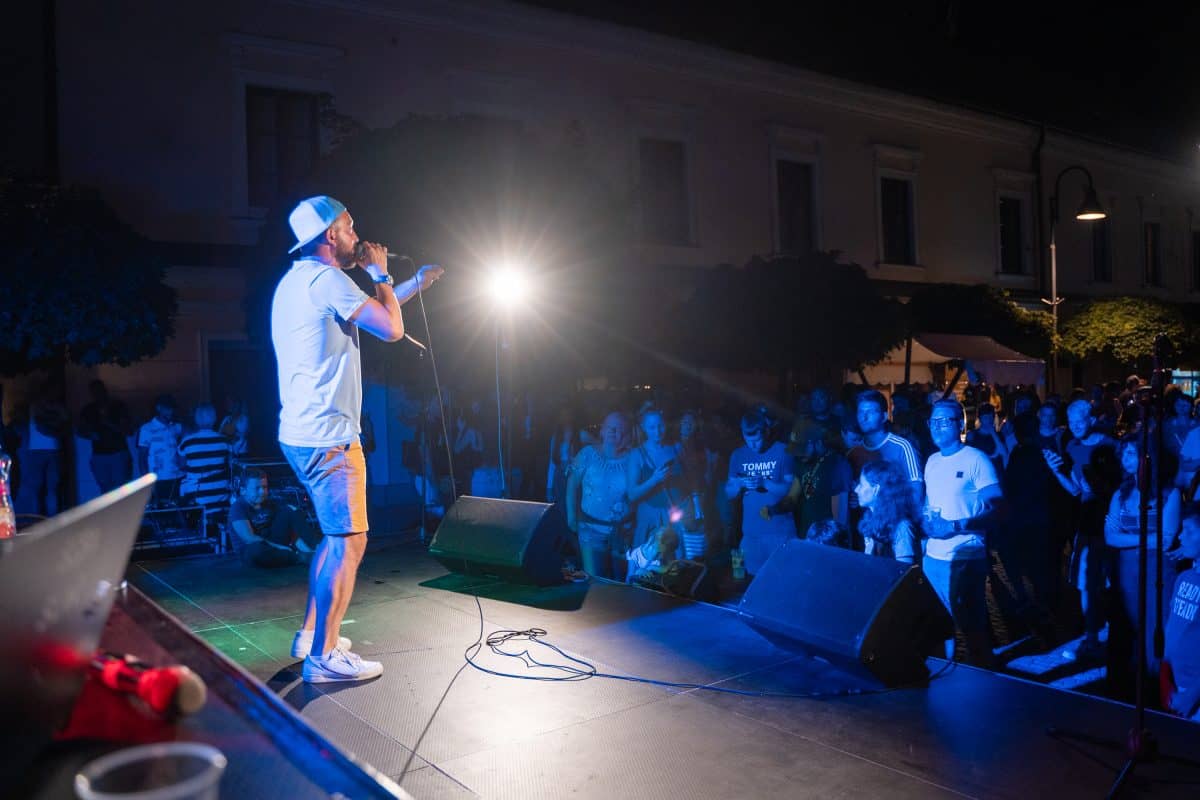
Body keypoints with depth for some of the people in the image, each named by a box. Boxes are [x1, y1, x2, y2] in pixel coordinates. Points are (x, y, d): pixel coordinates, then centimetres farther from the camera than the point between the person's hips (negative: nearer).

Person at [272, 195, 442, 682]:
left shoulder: (296, 281, 19)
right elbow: (391, 329, -15)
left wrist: (414, 284, 31)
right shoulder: (326, 280, -14)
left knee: (337, 535, 20)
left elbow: (369, 313, 28)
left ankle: (311, 635, 27)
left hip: (301, 433, 11)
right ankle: (323, 656, 1)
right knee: (348, 541, -5)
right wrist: (380, 274, 0)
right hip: (328, 437, -11)